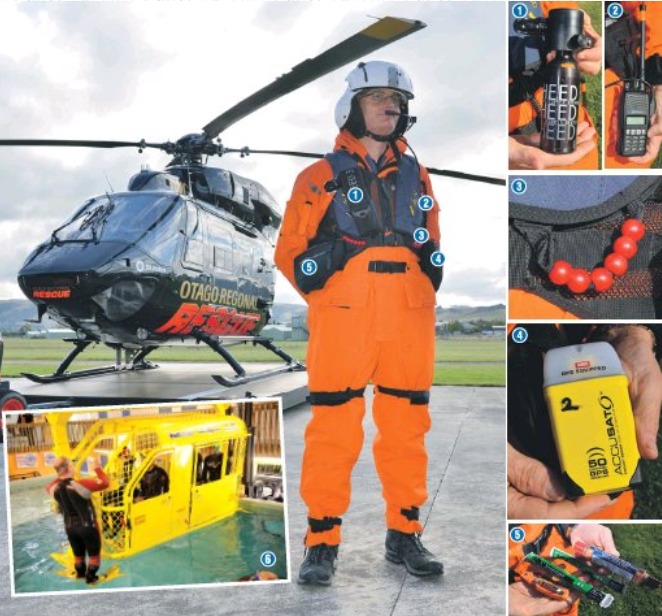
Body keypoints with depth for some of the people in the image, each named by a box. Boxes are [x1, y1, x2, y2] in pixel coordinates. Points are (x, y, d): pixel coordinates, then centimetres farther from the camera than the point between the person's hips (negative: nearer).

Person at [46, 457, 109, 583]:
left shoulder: (55, 489, -9)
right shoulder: (81, 484, -27)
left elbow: (49, 487, 19)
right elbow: (104, 483, -20)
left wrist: (60, 477, 18)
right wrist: (97, 469, -8)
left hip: (70, 527, 5)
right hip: (87, 526, -5)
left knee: (78, 554, 26)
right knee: (94, 553, 17)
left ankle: (81, 574, 44)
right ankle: (90, 577, 28)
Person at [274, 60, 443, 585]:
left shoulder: (417, 177, 19)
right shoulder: (321, 177, 7)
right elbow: (290, 250, 7)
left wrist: (433, 260, 10)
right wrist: (323, 265, -8)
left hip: (409, 324, 4)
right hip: (343, 321, -3)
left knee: (407, 430, 8)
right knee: (334, 430, -3)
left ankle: (404, 535, 23)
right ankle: (322, 542, 11)